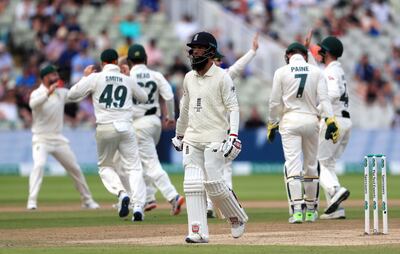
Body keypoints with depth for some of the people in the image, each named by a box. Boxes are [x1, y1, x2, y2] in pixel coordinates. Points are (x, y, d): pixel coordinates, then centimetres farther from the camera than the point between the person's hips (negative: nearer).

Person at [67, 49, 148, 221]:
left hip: (105, 128, -1)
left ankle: (121, 193, -9)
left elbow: (72, 95, 5)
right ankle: (138, 206, -13)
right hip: (125, 127, 1)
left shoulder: (95, 78, 1)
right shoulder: (128, 80, 9)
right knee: (134, 167, 3)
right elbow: (143, 98, 25)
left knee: (105, 166, 17)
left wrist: (85, 77, 17)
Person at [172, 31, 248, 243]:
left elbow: (233, 107, -9)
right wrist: (179, 134, 30)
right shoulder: (189, 78, 14)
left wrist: (233, 134, -20)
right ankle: (198, 232, -5)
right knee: (192, 184, -5)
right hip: (192, 139, 6)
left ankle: (237, 217, 13)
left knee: (213, 182, -12)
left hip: (214, 138, -6)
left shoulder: (222, 77, -5)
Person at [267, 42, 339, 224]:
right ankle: (311, 209, 21)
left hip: (290, 120, -2)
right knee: (311, 166, 14)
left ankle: (297, 209, -20)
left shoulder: (281, 72, 1)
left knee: (293, 166, -7)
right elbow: (323, 99, -3)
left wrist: (272, 124, 12)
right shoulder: (316, 72, 6)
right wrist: (330, 121, -8)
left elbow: (275, 102, 1)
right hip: (311, 120, 2)